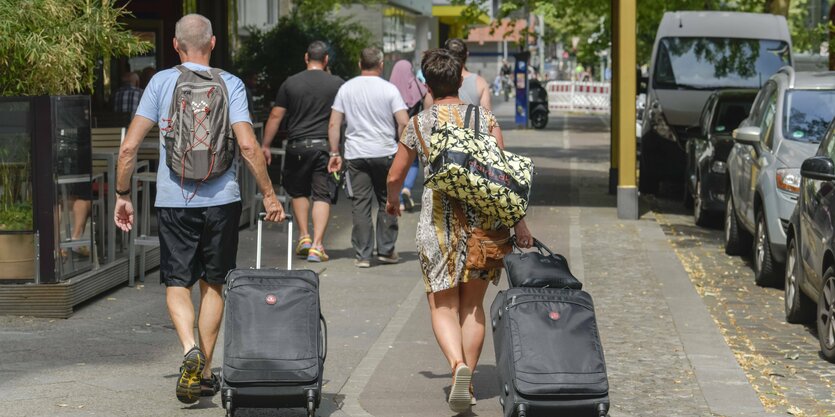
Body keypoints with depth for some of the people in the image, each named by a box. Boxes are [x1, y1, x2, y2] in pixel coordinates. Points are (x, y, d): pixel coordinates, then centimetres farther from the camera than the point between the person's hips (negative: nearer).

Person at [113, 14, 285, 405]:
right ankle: (205, 373, 17)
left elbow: (129, 147, -5)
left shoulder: (161, 82, 0)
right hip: (221, 198, 1)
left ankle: (191, 349, -18)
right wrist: (269, 194, -3)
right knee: (213, 284, 14)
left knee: (177, 283, 8)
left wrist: (122, 195, 6)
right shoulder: (230, 84, -1)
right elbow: (248, 145, -12)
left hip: (173, 199, -1)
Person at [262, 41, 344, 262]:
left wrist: (265, 145, 10)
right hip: (324, 145, -1)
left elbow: (276, 116, 3)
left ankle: (303, 236, 17)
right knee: (322, 195, 0)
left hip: (297, 146, 1)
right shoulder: (336, 84, 1)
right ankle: (316, 245, -8)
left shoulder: (291, 83, 2)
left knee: (298, 192, 20)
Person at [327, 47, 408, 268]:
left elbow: (333, 124, 4)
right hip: (385, 153, -2)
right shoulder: (389, 89, -4)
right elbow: (404, 123, -10)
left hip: (356, 154, 2)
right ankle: (386, 250, 14)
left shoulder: (346, 88, 5)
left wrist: (334, 153, 9)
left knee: (360, 204, 3)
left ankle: (363, 255, 3)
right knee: (387, 202, 12)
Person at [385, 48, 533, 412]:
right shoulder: (485, 118, 4)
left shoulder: (419, 123, 2)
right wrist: (518, 219, -1)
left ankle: (458, 365, -23)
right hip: (485, 218, 2)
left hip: (440, 219, -2)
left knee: (443, 304, 3)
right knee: (473, 304, 13)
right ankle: (468, 382, 15)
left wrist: (392, 201, 32)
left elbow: (395, 176, 11)